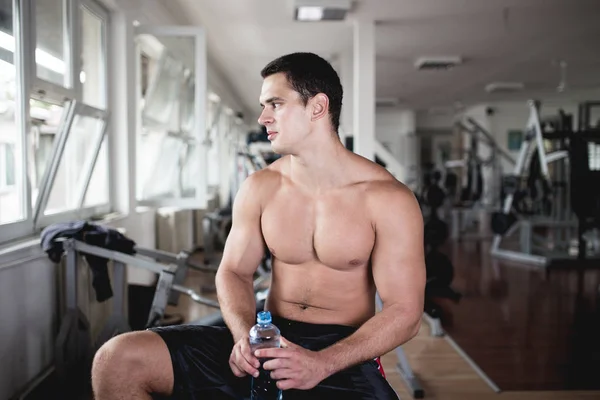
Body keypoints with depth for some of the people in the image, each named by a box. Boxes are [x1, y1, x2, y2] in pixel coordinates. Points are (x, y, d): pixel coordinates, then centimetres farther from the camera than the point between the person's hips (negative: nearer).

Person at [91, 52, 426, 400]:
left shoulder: (388, 199, -9)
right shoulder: (260, 188, 3)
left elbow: (404, 312, -11)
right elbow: (234, 271, 8)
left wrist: (321, 364, -23)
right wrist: (245, 335, -13)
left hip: (342, 352, -2)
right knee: (116, 361, -13)